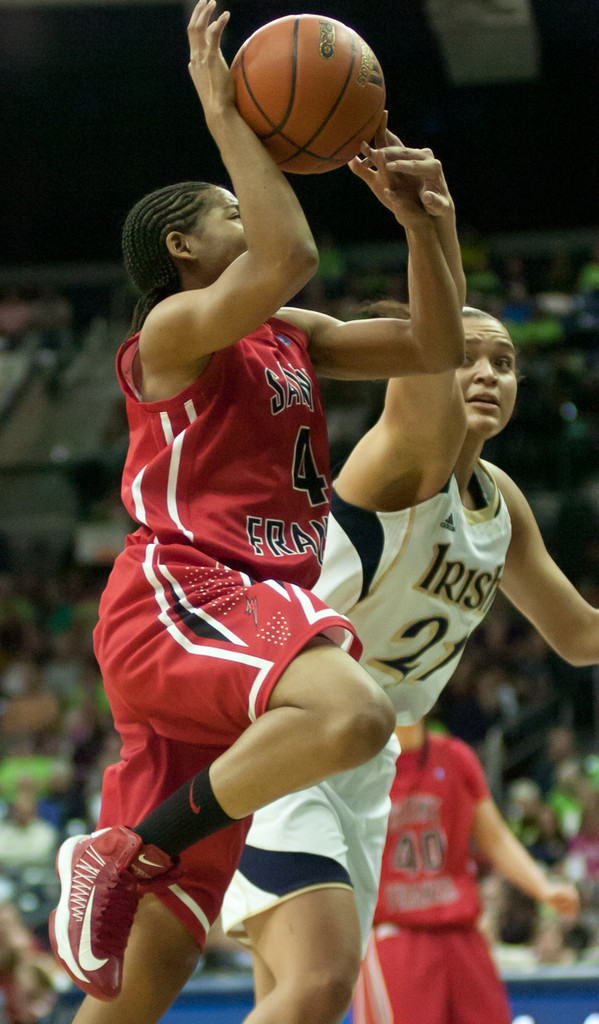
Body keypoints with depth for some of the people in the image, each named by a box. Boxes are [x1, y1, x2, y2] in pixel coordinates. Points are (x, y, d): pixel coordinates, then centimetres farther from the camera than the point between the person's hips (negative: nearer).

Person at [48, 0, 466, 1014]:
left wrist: (422, 223, 8)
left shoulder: (289, 340, 22)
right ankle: (120, 855, -24)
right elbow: (290, 258, -23)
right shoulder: (174, 329, -3)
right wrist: (224, 112, -16)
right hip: (179, 596, -8)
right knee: (352, 713, -38)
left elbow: (435, 348, 20)